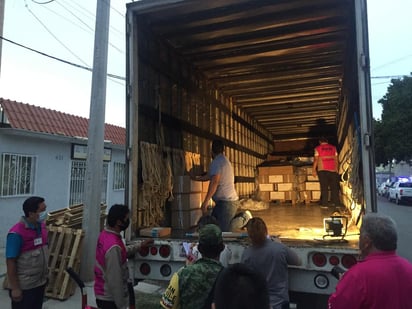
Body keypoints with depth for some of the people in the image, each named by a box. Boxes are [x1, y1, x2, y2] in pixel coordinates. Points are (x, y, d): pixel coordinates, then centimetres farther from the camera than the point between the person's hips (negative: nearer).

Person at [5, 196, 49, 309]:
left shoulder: (42, 226, -1)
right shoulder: (17, 233, -22)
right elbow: (10, 262, -18)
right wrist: (15, 288, -16)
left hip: (40, 283, 7)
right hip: (23, 287, -7)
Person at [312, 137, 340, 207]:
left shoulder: (318, 148, 1)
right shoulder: (333, 148, 8)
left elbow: (316, 160, -4)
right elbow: (336, 160, 7)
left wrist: (314, 170, 0)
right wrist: (336, 169, 14)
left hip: (322, 170, -2)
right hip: (332, 170, 2)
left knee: (324, 187, 0)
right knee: (334, 187, 7)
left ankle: (324, 204, -1)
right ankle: (337, 203, 8)